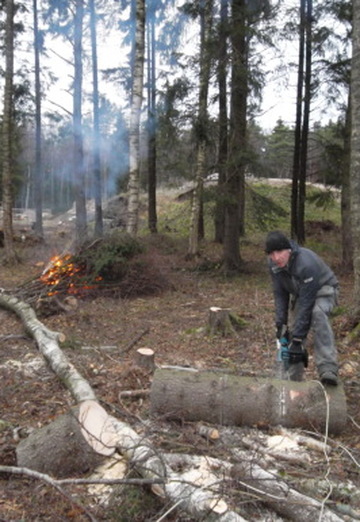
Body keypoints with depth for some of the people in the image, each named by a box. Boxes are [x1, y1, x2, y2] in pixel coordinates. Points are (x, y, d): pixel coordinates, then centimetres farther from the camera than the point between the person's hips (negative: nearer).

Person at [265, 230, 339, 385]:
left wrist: (298, 337, -34)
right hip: (299, 293, 6)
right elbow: (280, 294, -10)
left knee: (318, 312, -37)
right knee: (292, 331, -3)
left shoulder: (306, 264, -38)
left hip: (323, 290, -6)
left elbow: (306, 302, -36)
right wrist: (281, 324, -17)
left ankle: (328, 369, -40)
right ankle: (294, 379, 9)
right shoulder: (273, 264, -17)